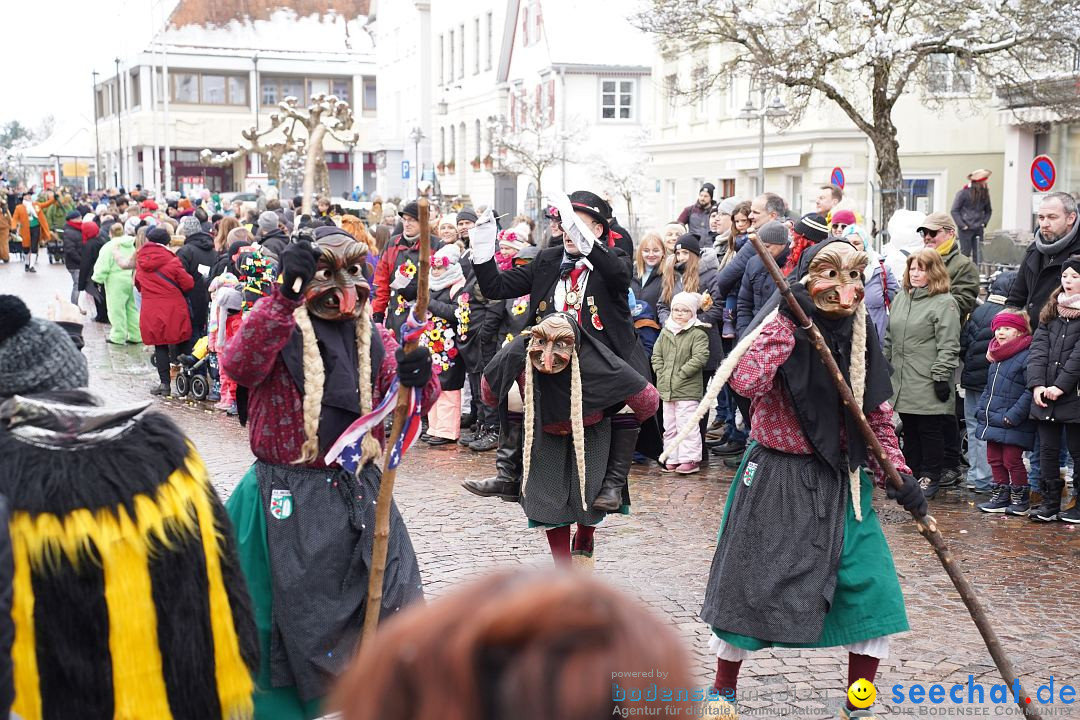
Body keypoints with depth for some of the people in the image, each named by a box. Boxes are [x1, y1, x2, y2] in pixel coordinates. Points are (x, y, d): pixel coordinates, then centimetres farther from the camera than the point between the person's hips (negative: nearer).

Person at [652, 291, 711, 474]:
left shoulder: (698, 334, -7)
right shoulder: (665, 332, 12)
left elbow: (700, 358, -15)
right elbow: (656, 355, 16)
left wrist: (680, 374, -15)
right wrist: (661, 373, 1)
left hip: (688, 390, -7)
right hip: (667, 389, 7)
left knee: (686, 425, -7)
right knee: (669, 426, 12)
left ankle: (690, 459, -1)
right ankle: (672, 458, 20)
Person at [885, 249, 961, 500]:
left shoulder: (944, 303, -8)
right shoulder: (901, 298, 14)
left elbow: (948, 346, -13)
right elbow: (890, 338, 20)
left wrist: (941, 377, -16)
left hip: (928, 385, -7)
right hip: (903, 382, 7)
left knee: (930, 431, 1)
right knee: (909, 430, 14)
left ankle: (930, 478, 12)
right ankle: (912, 474, 24)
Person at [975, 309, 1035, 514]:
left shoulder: (1026, 357, -15)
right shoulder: (996, 356, 13)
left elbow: (1030, 391, -21)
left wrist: (1013, 416, -22)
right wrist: (981, 410, 12)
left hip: (1013, 426, -8)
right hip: (993, 421, 8)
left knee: (1012, 460, -1)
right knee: (994, 459, 14)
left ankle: (1020, 499, 13)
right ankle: (1001, 496, 26)